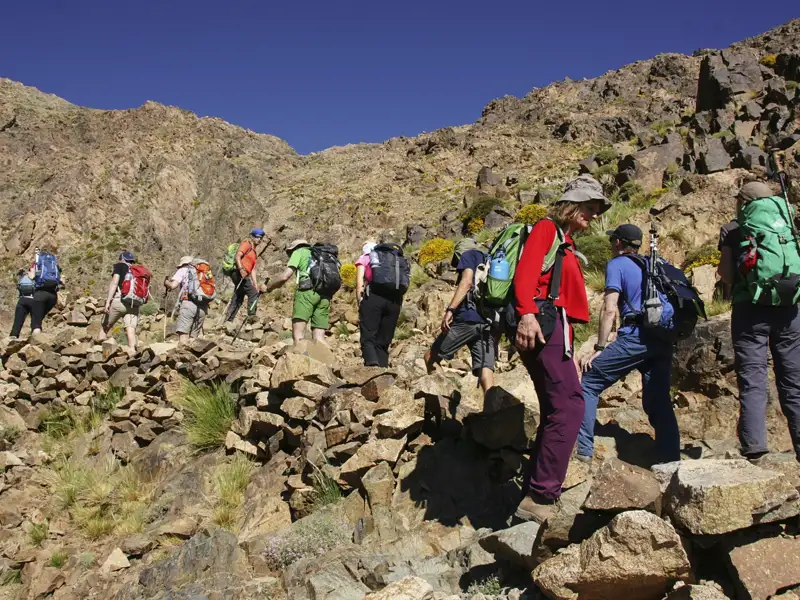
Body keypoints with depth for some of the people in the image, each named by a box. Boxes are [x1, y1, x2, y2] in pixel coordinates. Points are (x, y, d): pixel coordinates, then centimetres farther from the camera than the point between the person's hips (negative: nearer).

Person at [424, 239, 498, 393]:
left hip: (469, 318, -6)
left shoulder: (468, 254, 12)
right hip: (492, 322, 6)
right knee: (485, 368, -5)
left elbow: (467, 282, -7)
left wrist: (450, 309, -15)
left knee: (430, 357, 6)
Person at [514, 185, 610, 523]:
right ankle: (541, 496, -15)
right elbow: (526, 270, -14)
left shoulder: (565, 245, 29)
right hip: (541, 321, -10)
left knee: (557, 412, 9)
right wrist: (527, 313, -30)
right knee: (569, 405, -17)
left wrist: (570, 348, 18)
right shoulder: (547, 229, 3)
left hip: (554, 326, 10)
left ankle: (534, 495, 14)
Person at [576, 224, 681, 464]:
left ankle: (583, 449, -5)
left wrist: (599, 348, -4)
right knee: (658, 401, 13)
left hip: (636, 337, -7)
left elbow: (609, 310, -6)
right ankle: (670, 460, 12)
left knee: (590, 383, 0)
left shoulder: (617, 265, 3)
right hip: (664, 340, 7)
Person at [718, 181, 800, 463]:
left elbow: (727, 275, 0)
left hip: (750, 308, -3)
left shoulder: (731, 229, 5)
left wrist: (721, 268, 20)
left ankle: (754, 447, -12)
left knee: (752, 381, -4)